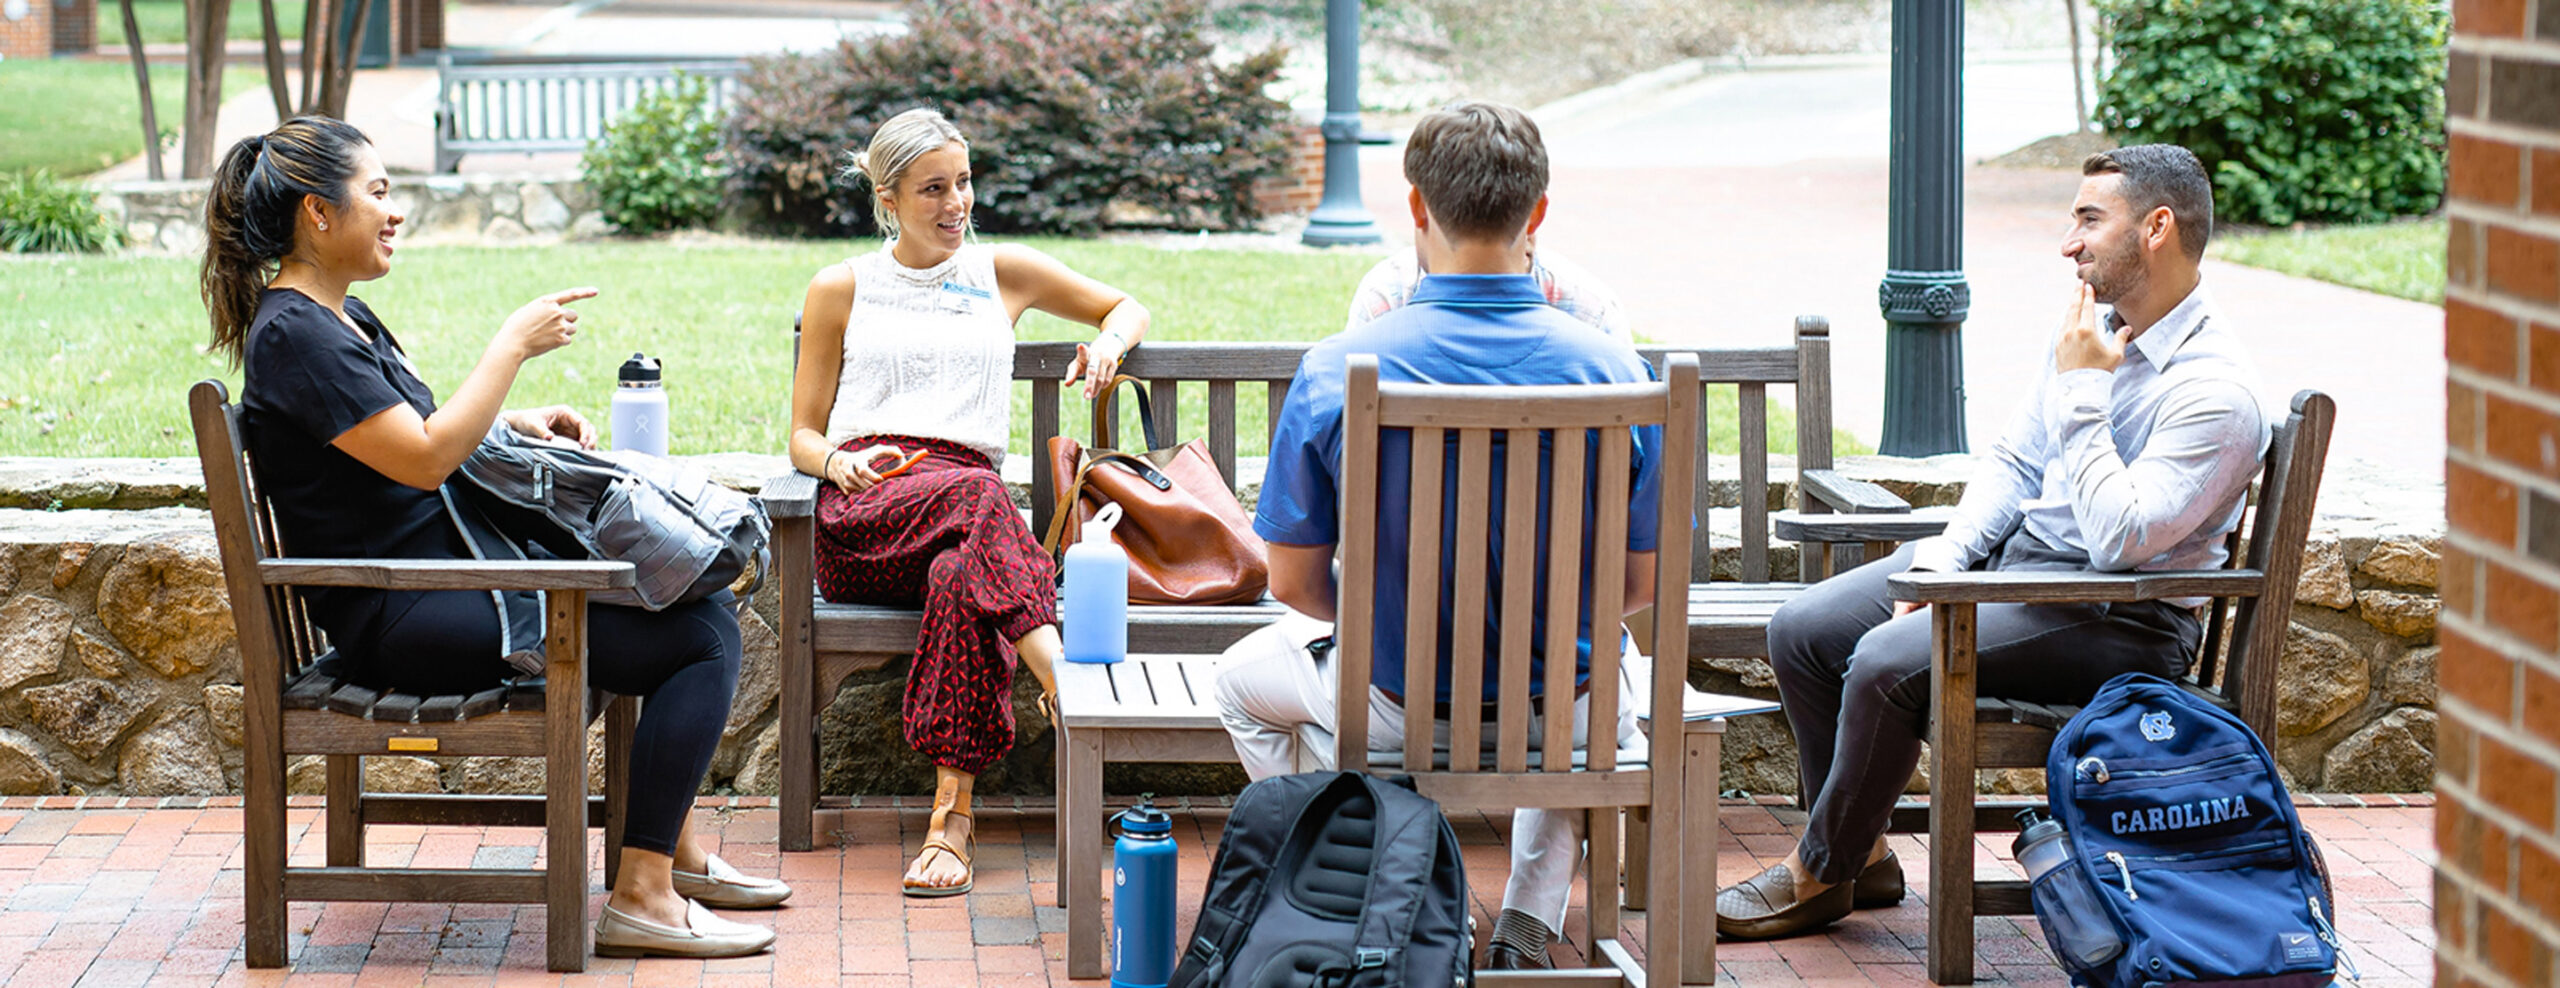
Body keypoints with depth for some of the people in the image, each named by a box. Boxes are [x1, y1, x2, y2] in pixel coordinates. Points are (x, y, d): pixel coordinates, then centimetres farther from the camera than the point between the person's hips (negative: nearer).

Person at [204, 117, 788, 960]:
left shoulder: (340, 316, 15)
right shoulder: (293, 335, -17)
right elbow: (425, 456, -23)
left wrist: (518, 420, 8)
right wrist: (514, 344, -15)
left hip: (450, 565, 11)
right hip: (402, 617, -11)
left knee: (698, 596, 13)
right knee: (702, 637, -16)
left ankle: (675, 851, 17)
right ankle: (642, 898, -15)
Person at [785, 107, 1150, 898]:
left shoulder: (1004, 274, 23)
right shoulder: (840, 290, 19)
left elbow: (1129, 308, 34)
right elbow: (803, 437, 18)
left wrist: (1108, 344, 10)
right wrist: (840, 462, -6)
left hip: (966, 496, 1)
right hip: (861, 518, -1)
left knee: (962, 575, -39)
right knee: (976, 497, -38)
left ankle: (952, 815, -45)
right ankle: (1063, 678, -57)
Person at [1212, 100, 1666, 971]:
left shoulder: (1336, 371, -18)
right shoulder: (1614, 371, -14)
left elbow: (1293, 583, -10)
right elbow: (1639, 586, -5)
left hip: (1391, 717, -1)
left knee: (1246, 678, 33)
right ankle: (1526, 927, 30)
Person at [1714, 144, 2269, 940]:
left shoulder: (2217, 391, -21)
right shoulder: (2093, 324, 6)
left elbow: (2118, 540, -29)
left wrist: (2081, 392, -23)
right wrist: (1941, 559, -2)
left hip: (2116, 620, -9)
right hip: (2010, 553, 9)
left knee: (1889, 662, -27)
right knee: (1801, 631, -2)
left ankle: (1820, 874, -6)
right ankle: (1865, 852, 10)